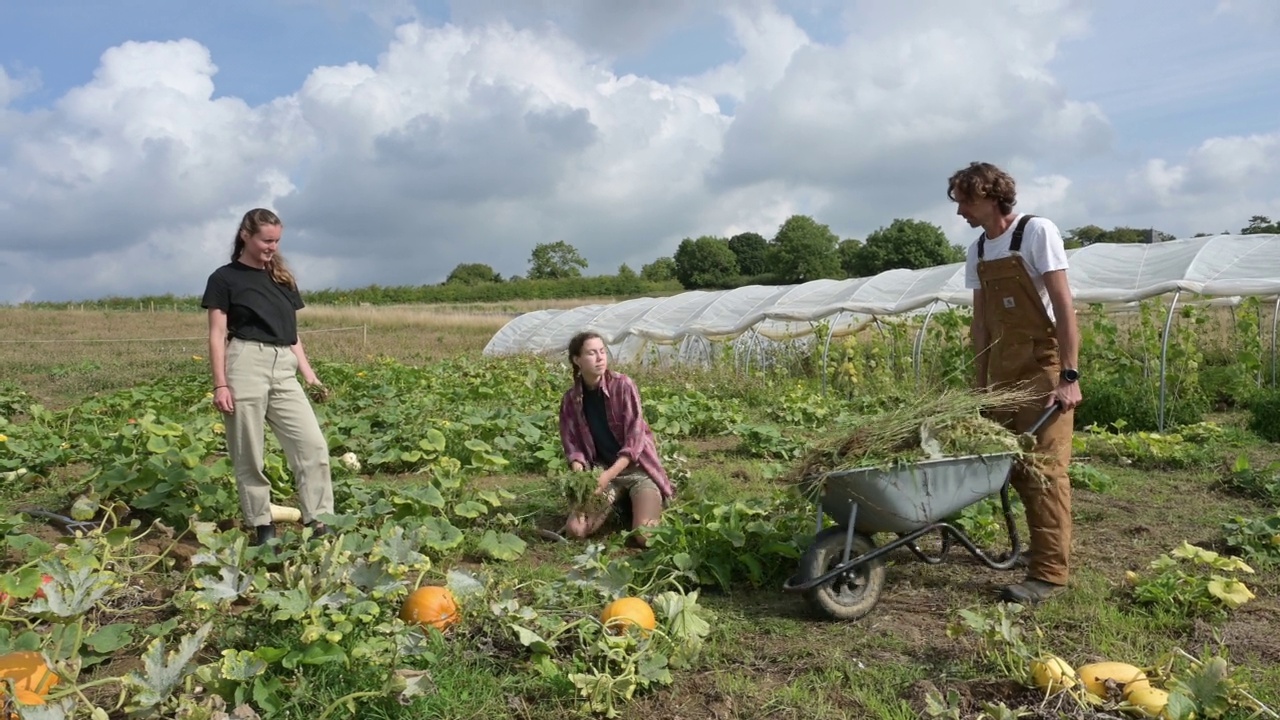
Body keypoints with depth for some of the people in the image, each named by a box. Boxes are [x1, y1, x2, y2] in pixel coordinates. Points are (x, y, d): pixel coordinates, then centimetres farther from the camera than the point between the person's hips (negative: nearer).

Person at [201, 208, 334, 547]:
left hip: (284, 369, 5)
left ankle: (319, 522, -1)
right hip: (246, 366, -4)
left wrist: (307, 372, 10)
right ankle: (262, 525, 13)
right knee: (248, 454, 1)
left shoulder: (283, 278, 18)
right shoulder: (225, 278, 4)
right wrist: (220, 384, -9)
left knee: (314, 445, -5)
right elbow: (218, 335, -1)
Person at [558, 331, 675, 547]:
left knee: (645, 536, -23)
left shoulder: (623, 385, -12)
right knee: (575, 530, -16)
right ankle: (616, 503, 13)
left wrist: (608, 476, -26)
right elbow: (572, 445, 2)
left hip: (638, 468, -3)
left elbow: (635, 438, -16)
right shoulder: (570, 400, -2)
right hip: (601, 472, 3)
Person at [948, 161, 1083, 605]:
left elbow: (1063, 305, -14)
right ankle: (1045, 545, 30)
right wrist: (981, 382, 12)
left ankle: (1050, 572, -1)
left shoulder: (1037, 233, -9)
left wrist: (1069, 376, -19)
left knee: (1044, 467, -6)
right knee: (1014, 463, 12)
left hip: (1043, 367, -7)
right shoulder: (977, 251, 10)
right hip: (1002, 370, 7)